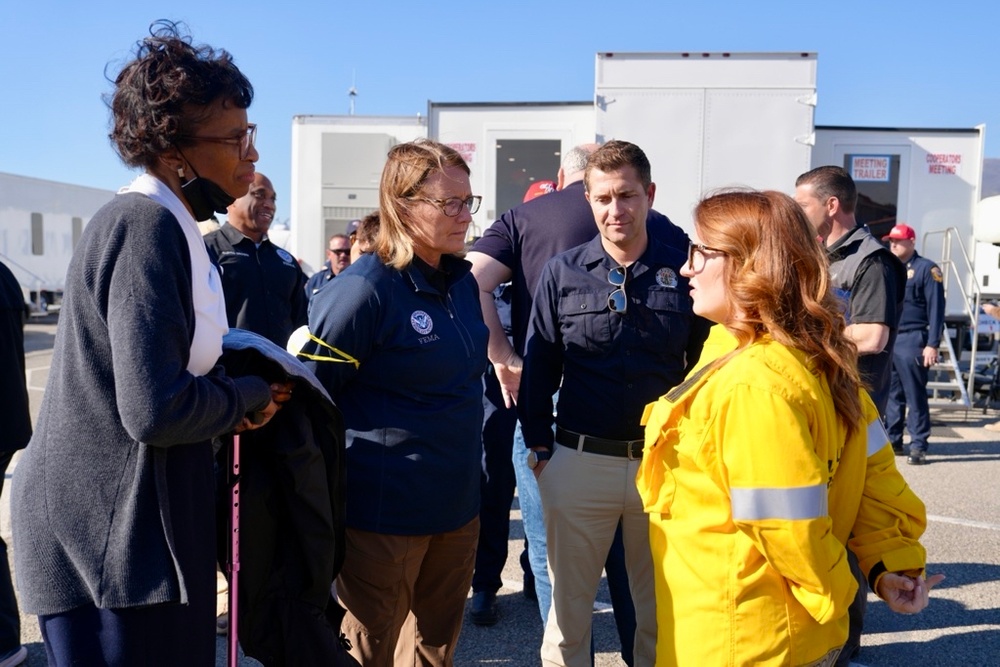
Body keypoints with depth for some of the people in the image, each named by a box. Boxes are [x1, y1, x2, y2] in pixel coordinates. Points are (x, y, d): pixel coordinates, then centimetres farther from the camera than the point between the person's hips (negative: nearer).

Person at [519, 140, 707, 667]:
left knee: (663, 604, 17)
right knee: (569, 602, 15)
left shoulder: (684, 270, -1)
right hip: (578, 460, 0)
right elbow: (539, 367, 3)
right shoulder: (563, 272, -1)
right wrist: (539, 446, 0)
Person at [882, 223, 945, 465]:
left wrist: (932, 345, -14)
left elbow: (936, 309, -7)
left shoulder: (927, 269, -2)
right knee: (891, 394, 11)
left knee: (915, 396, -4)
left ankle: (918, 447, -1)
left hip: (911, 341, -6)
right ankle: (892, 441, 18)